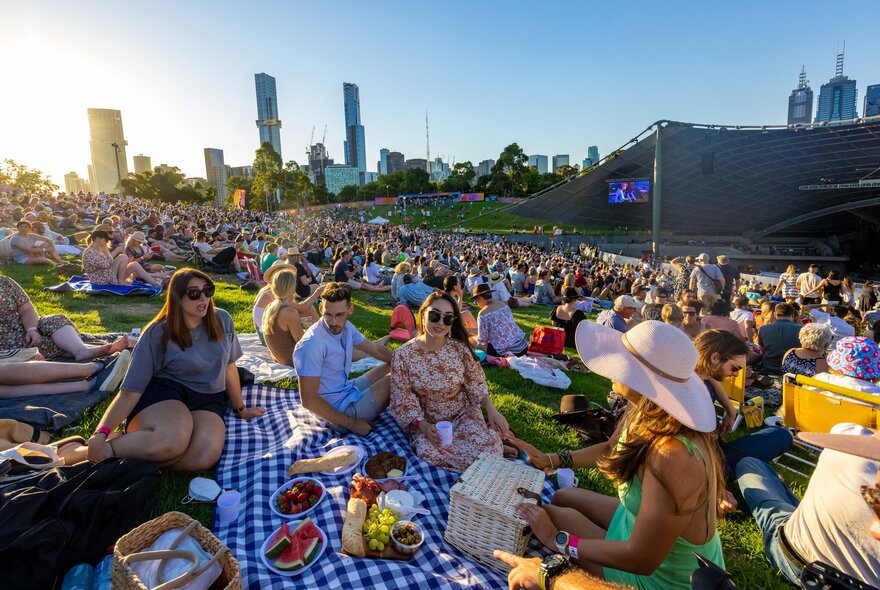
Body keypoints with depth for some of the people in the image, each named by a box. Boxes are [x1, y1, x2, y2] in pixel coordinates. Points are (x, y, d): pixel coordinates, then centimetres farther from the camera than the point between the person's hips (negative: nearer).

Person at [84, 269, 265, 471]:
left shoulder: (222, 320, 3)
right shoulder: (158, 333, -6)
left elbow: (229, 367, 14)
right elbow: (131, 391, -8)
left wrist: (240, 409, 21)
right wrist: (101, 433, -24)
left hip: (207, 400, 3)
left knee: (206, 456, -32)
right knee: (173, 440, -40)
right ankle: (105, 449, -14)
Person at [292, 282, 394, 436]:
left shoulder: (346, 327, -2)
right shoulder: (312, 344, -28)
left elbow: (377, 350, 12)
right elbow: (308, 400, -26)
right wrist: (352, 423, -20)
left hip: (347, 390, 9)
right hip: (339, 411, -8)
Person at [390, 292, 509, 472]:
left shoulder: (461, 349, -13)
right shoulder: (403, 355, -16)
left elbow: (476, 385, 1)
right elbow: (403, 401, -10)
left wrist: (491, 409, -13)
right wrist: (424, 426, -23)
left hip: (463, 414, 0)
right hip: (426, 421, 1)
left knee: (486, 449, -26)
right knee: (429, 453, -30)